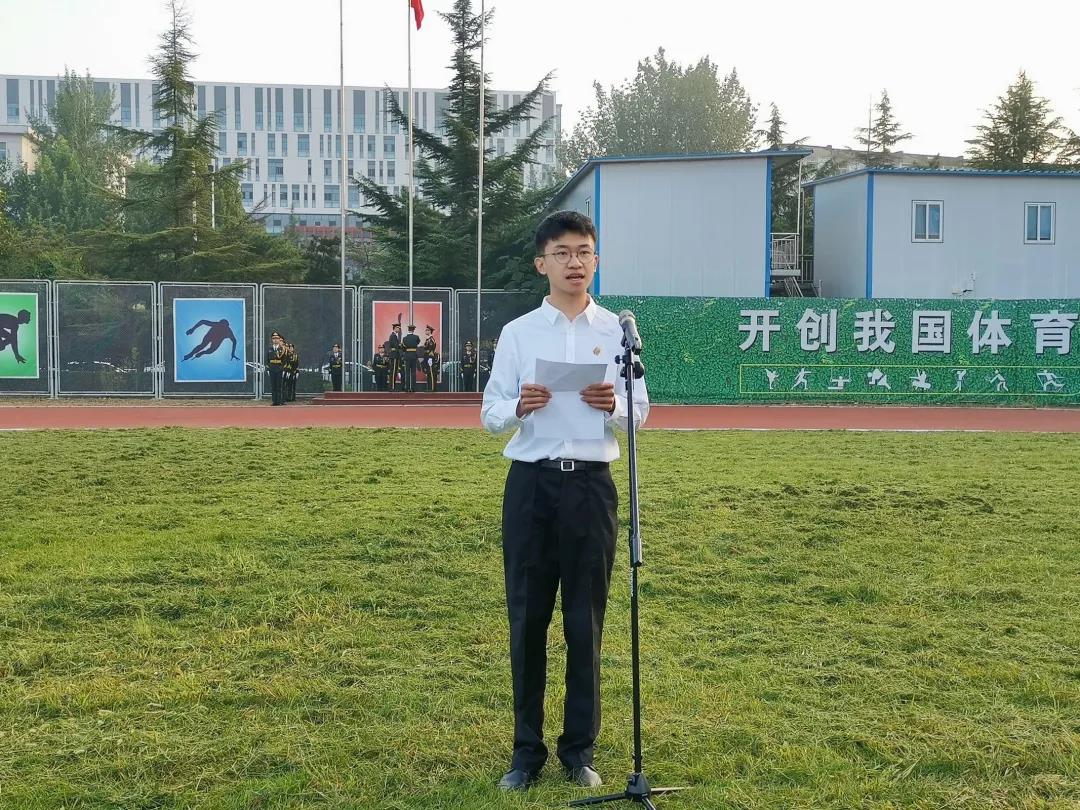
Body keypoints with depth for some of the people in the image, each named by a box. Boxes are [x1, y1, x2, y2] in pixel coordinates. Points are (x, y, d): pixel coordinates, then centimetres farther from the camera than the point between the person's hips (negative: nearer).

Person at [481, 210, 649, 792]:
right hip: (531, 483, 0)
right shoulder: (517, 333, 4)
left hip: (591, 484, 0)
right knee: (527, 619, 7)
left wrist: (613, 407, -16)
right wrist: (519, 407, -18)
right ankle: (527, 749, 21)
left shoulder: (617, 331, 4)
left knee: (586, 621, 7)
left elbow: (640, 412, 5)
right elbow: (489, 415, 4)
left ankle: (579, 749, 22)